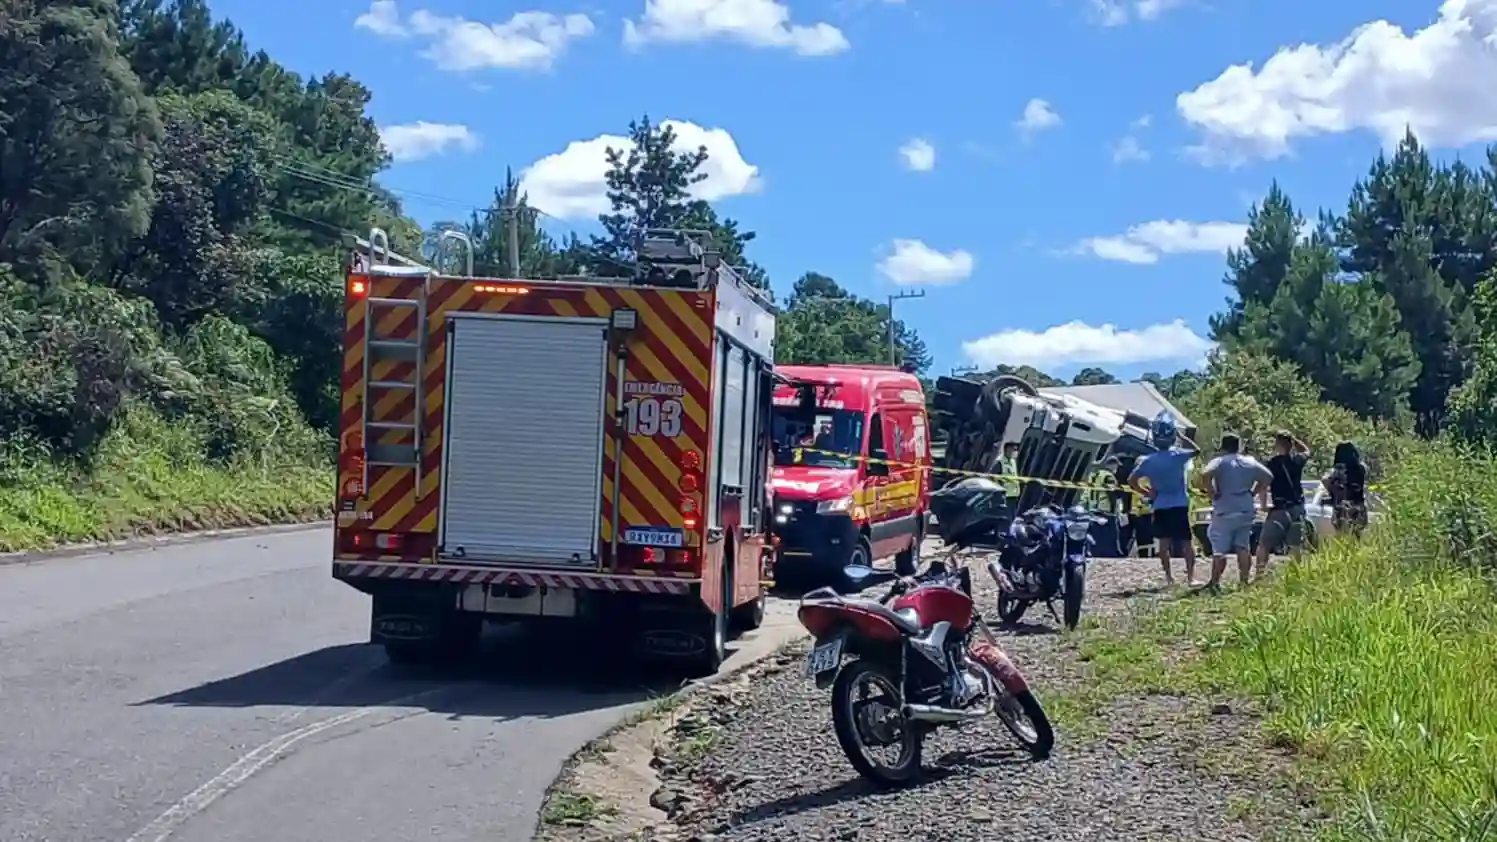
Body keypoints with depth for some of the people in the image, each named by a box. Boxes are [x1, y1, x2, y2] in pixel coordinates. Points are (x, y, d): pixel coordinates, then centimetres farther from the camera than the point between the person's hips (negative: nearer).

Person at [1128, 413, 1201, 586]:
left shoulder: (1148, 460, -4)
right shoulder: (1178, 455, -11)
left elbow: (1131, 480, -3)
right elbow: (1197, 450, 7)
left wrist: (1146, 493, 5)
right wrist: (1181, 436, 6)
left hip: (1160, 506, 2)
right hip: (1179, 505, -2)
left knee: (1164, 542, 8)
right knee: (1186, 541, 4)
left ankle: (1169, 577, 9)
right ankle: (1191, 576, 0)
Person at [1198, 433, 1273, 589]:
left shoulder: (1219, 462, -5)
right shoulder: (1250, 462, 9)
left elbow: (1205, 475, -23)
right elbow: (1268, 477, 13)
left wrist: (1212, 494, -12)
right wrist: (1254, 493, 13)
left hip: (1224, 512, -4)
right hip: (1246, 511, 4)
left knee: (1219, 550, 0)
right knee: (1243, 548, 9)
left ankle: (1215, 583, 1)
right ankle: (1244, 581, 7)